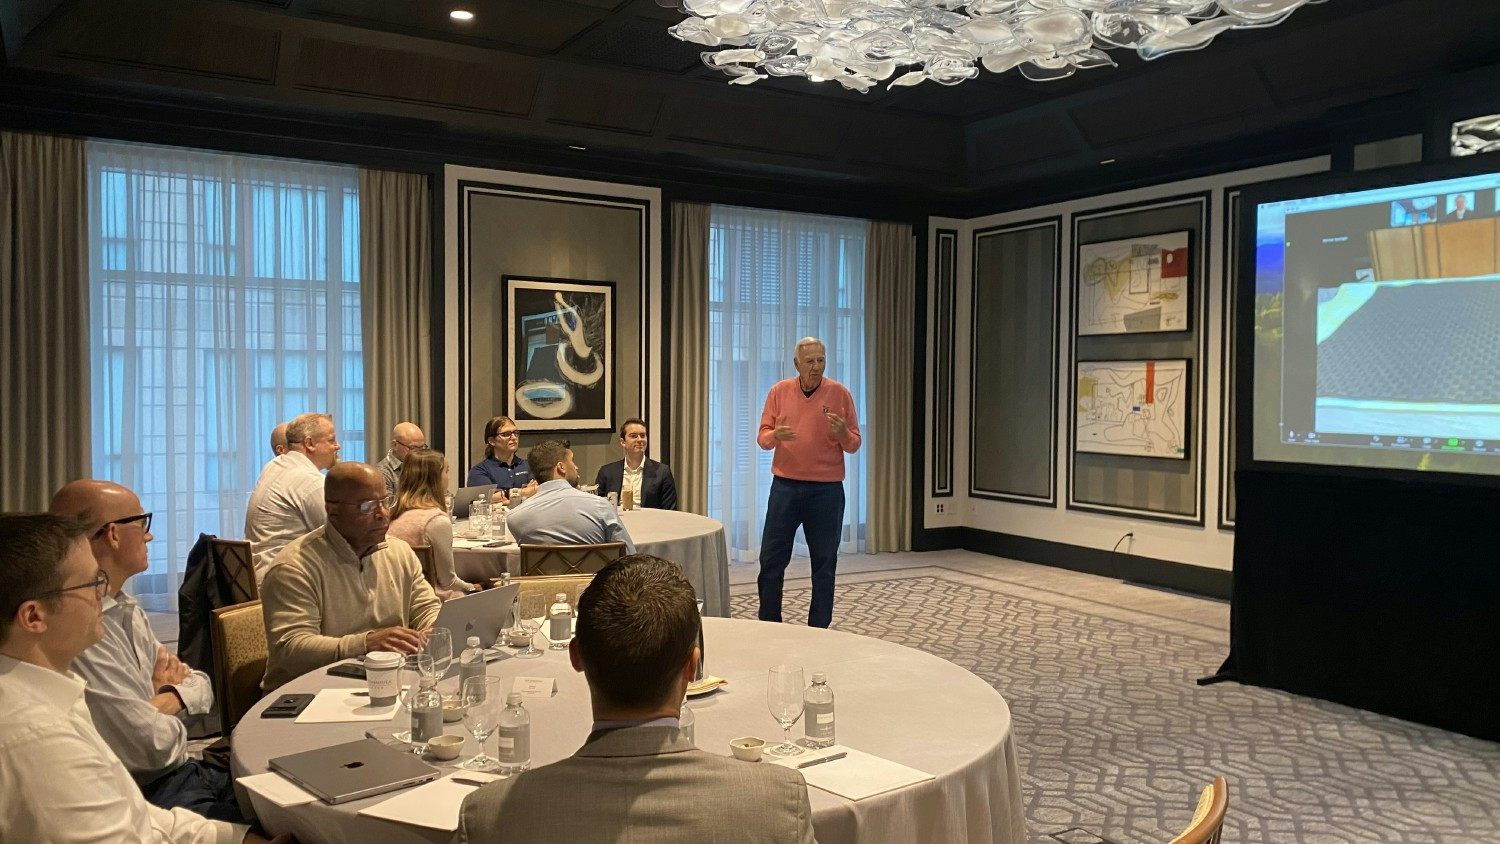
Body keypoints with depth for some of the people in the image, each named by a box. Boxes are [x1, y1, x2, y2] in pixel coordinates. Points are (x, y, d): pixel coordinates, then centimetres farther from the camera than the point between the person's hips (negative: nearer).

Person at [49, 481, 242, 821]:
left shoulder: (126, 609, 9)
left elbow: (201, 686, 11)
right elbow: (155, 746, -21)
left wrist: (167, 700, -10)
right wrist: (171, 695, -1)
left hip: (186, 771, 8)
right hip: (147, 799, -8)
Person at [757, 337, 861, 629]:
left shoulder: (840, 393, -1)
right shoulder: (779, 391, 3)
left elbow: (854, 444, 1)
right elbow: (763, 437, 4)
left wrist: (843, 434, -21)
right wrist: (775, 435, -19)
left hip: (826, 490, -1)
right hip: (785, 486, 1)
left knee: (824, 563, 4)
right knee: (771, 560, 3)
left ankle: (819, 631, 15)